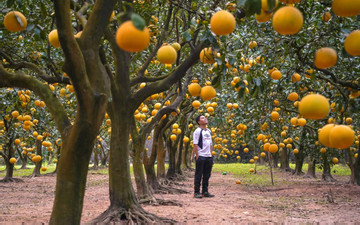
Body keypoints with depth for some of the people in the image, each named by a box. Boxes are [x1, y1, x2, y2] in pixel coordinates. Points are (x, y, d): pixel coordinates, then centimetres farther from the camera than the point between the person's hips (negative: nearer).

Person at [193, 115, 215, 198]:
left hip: (208, 156, 7)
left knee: (207, 175, 10)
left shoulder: (208, 131, 16)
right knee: (198, 175, -2)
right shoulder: (198, 131, -7)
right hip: (201, 156, -7)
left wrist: (211, 154, 12)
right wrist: (197, 156, -15)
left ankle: (205, 192, 18)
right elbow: (195, 144, -11)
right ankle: (197, 192, 3)